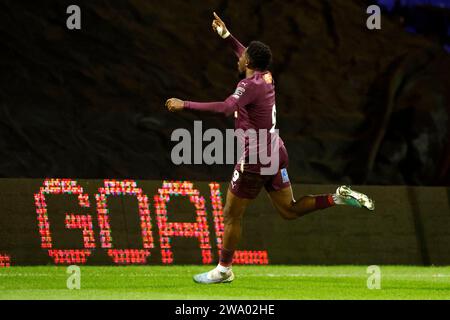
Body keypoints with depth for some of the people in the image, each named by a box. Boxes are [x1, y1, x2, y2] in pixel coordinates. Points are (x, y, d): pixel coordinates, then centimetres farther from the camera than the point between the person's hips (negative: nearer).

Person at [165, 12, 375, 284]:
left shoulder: (250, 85, -18)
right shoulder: (266, 77, 7)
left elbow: (226, 107, -36)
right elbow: (250, 56, 31)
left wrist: (185, 105, -33)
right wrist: (225, 35, 35)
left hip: (255, 159, -9)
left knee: (232, 215, 4)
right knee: (289, 210, 16)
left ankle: (223, 270, 11)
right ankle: (338, 198, 1)